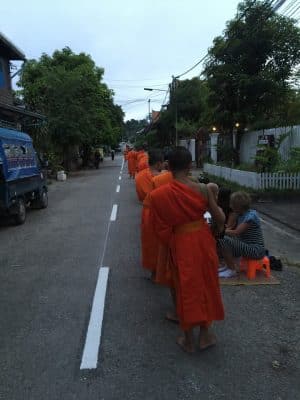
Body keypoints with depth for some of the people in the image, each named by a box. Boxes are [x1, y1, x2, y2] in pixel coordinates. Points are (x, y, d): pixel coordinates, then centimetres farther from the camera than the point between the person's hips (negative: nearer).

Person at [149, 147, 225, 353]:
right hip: (203, 240, 1)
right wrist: (219, 210, 16)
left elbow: (162, 227, -8)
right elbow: (220, 218, -6)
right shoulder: (203, 189, -13)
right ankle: (205, 334, 35)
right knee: (205, 285, 20)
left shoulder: (161, 194, -14)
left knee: (187, 288, 15)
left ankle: (189, 340, 30)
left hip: (181, 243, -1)